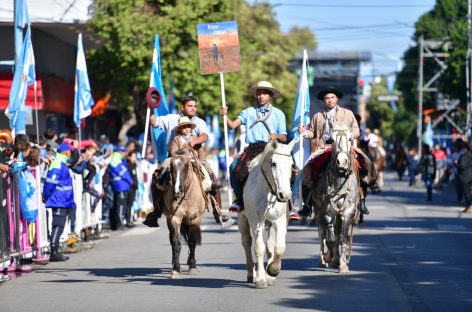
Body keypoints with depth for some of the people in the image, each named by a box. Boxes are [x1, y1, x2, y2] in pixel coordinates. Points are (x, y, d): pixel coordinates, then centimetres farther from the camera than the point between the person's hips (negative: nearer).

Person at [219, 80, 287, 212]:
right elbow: (233, 125, 5)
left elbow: (284, 138, 10)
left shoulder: (278, 114, 13)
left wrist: (276, 135, -11)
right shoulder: (249, 111, 15)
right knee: (234, 167, -22)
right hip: (252, 148, 1)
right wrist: (225, 116, -14)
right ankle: (240, 198, -4)